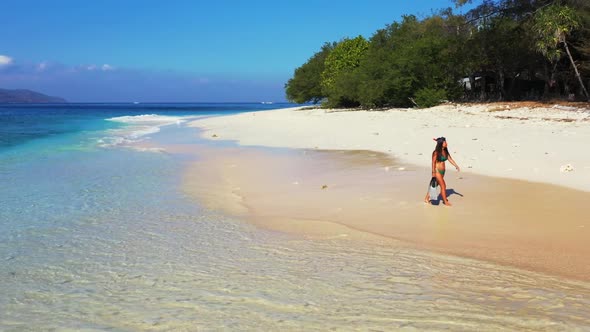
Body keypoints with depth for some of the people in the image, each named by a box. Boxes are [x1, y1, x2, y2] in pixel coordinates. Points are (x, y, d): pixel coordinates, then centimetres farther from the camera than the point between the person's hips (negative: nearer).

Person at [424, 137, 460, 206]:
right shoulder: (436, 152, -15)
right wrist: (433, 173, -15)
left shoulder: (445, 152, 6)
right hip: (437, 171, -8)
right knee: (443, 186, -5)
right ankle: (446, 202, 6)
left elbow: (450, 159, 10)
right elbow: (433, 162, -14)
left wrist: (456, 166, 2)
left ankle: (426, 199, 26)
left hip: (442, 171, 8)